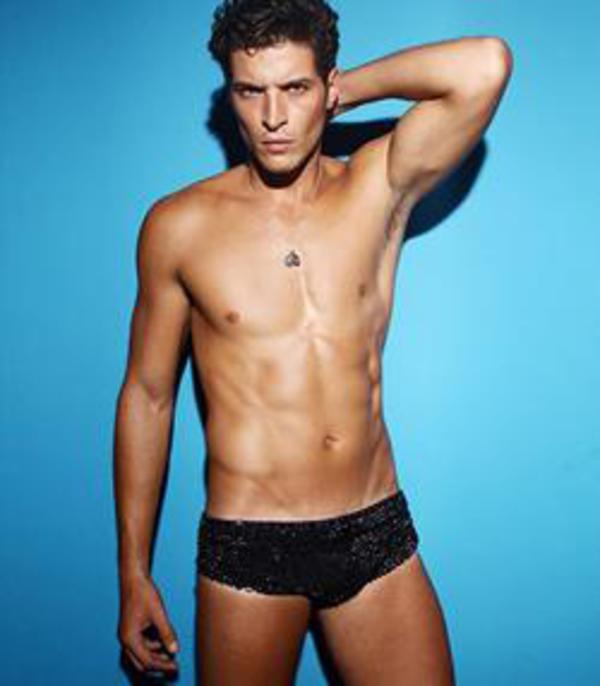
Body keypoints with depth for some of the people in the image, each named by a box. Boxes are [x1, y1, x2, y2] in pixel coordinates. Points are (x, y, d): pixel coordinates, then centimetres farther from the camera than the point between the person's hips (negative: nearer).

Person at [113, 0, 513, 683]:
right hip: (246, 548, -1)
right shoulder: (178, 223, -3)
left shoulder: (379, 186, 0)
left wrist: (347, 88, -3)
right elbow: (146, 396, 3)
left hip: (378, 532, 1)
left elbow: (486, 65, -16)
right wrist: (134, 574, 4)